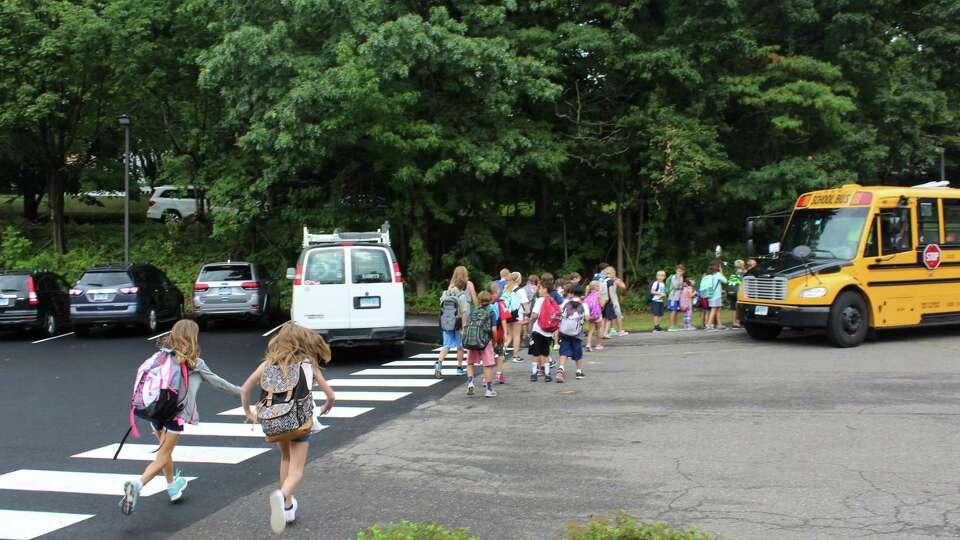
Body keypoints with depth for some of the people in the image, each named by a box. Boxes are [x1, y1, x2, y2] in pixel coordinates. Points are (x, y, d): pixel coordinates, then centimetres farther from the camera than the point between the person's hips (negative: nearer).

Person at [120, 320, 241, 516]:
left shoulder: (162, 355, 10)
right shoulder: (195, 363, 1)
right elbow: (217, 382, 8)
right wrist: (239, 391, 20)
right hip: (176, 413, -5)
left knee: (166, 450, 25)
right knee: (162, 457, -1)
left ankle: (172, 487, 44)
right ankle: (136, 485, -24)